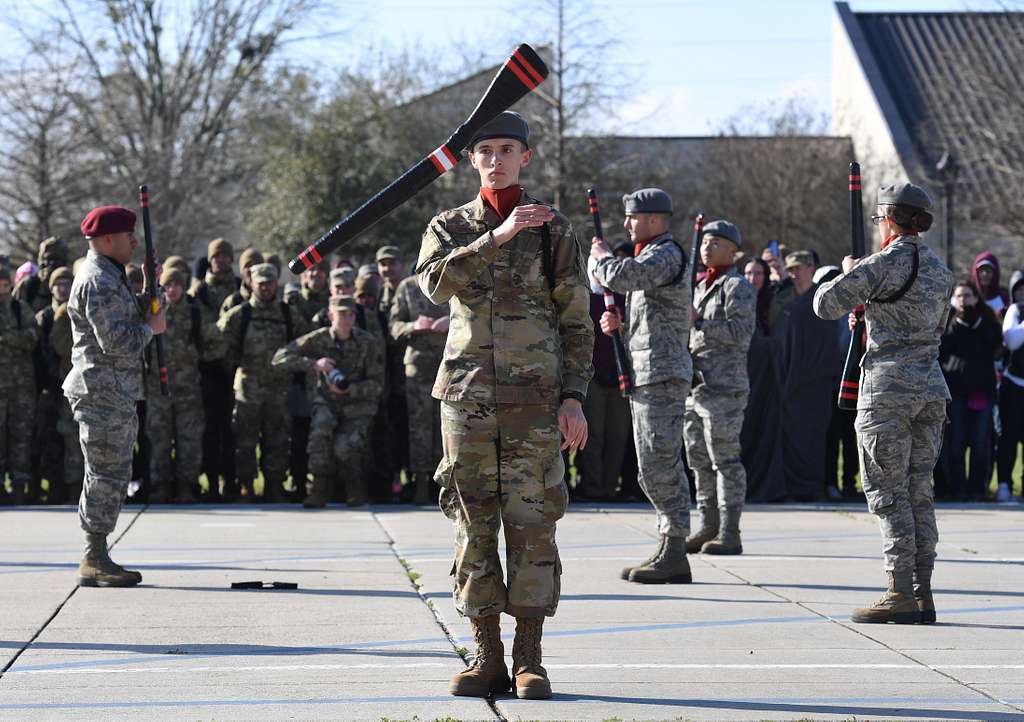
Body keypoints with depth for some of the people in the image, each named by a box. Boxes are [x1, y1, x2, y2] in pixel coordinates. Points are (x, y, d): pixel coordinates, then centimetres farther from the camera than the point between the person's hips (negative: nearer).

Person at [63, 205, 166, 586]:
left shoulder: (110, 277, 19)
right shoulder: (98, 282, -16)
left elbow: (128, 318, 20)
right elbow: (116, 341, -23)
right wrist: (151, 327, -9)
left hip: (116, 392, 11)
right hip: (103, 390, -11)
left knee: (111, 475, 13)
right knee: (107, 473, -9)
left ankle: (97, 558, 17)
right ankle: (94, 561, -6)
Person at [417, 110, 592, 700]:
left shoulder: (554, 231, 5)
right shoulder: (450, 227, 9)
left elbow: (577, 324, 5)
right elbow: (435, 281, -13)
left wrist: (574, 398, -3)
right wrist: (497, 237, -21)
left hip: (534, 399, -2)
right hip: (467, 396, 2)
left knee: (533, 524, -4)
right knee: (474, 525, 2)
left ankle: (529, 660, 1)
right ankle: (488, 657, 7)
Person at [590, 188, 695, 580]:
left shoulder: (666, 254, -11)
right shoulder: (650, 255, 21)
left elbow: (622, 276, -28)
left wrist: (602, 255, -7)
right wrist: (618, 323, 11)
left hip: (662, 375, -11)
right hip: (646, 376, 11)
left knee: (658, 467, -11)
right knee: (663, 468, 11)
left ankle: (673, 554, -10)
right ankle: (671, 553, 14)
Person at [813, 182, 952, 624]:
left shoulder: (883, 265, -12)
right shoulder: (940, 270, 12)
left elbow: (826, 304, -9)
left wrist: (848, 274, 10)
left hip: (888, 388, -7)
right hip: (931, 388, 7)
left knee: (888, 492, -4)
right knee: (918, 491, 11)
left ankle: (901, 595, -7)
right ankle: (923, 593, 10)